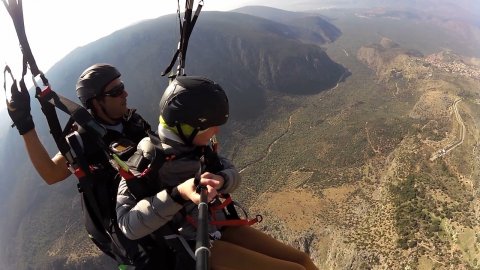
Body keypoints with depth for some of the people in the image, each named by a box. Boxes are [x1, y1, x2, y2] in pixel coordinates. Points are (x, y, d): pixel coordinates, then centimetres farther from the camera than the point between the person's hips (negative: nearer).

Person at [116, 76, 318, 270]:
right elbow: (129, 225, -26)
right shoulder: (146, 160, -20)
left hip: (221, 227, 6)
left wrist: (220, 180, -24)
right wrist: (178, 194, -38)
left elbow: (233, 174, -1)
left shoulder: (197, 146, -2)